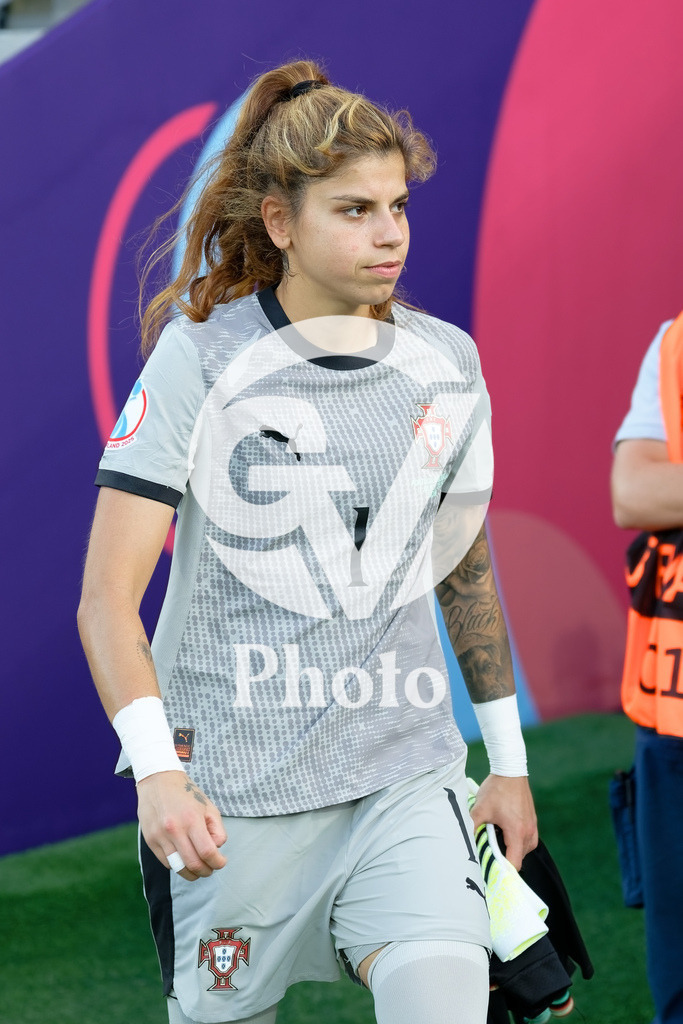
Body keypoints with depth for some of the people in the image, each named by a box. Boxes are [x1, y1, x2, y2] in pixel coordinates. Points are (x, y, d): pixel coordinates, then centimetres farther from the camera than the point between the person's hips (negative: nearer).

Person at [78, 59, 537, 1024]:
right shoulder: (201, 359, -7)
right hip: (232, 794, -2)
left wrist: (508, 758, 23)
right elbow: (107, 597, -10)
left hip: (405, 774, 3)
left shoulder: (448, 366, 6)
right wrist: (157, 772, -23)